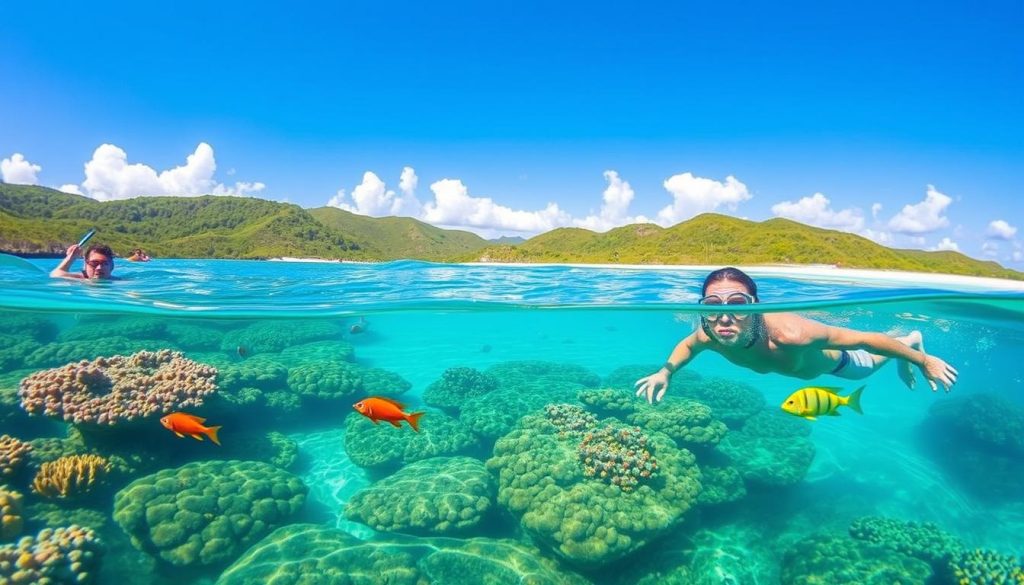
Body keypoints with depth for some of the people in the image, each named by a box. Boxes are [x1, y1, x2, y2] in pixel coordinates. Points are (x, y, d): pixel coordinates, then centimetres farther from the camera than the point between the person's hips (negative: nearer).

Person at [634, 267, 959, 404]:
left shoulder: (789, 334, -54)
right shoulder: (709, 336, -39)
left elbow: (866, 339, -40)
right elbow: (688, 344, -11)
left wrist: (925, 361, -27)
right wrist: (665, 372, -25)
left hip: (831, 357, -5)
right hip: (793, 356, 5)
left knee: (869, 364, 30)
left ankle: (911, 339, 60)